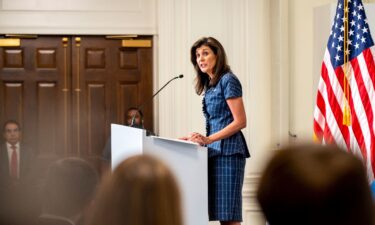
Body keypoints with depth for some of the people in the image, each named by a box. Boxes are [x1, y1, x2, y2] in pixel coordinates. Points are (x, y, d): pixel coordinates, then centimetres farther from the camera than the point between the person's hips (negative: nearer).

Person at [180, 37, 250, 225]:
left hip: (228, 151, -8)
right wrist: (198, 137, 9)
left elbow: (240, 121, -11)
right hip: (215, 152, 8)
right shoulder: (209, 85, 19)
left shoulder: (228, 81, -5)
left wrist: (208, 139, -17)